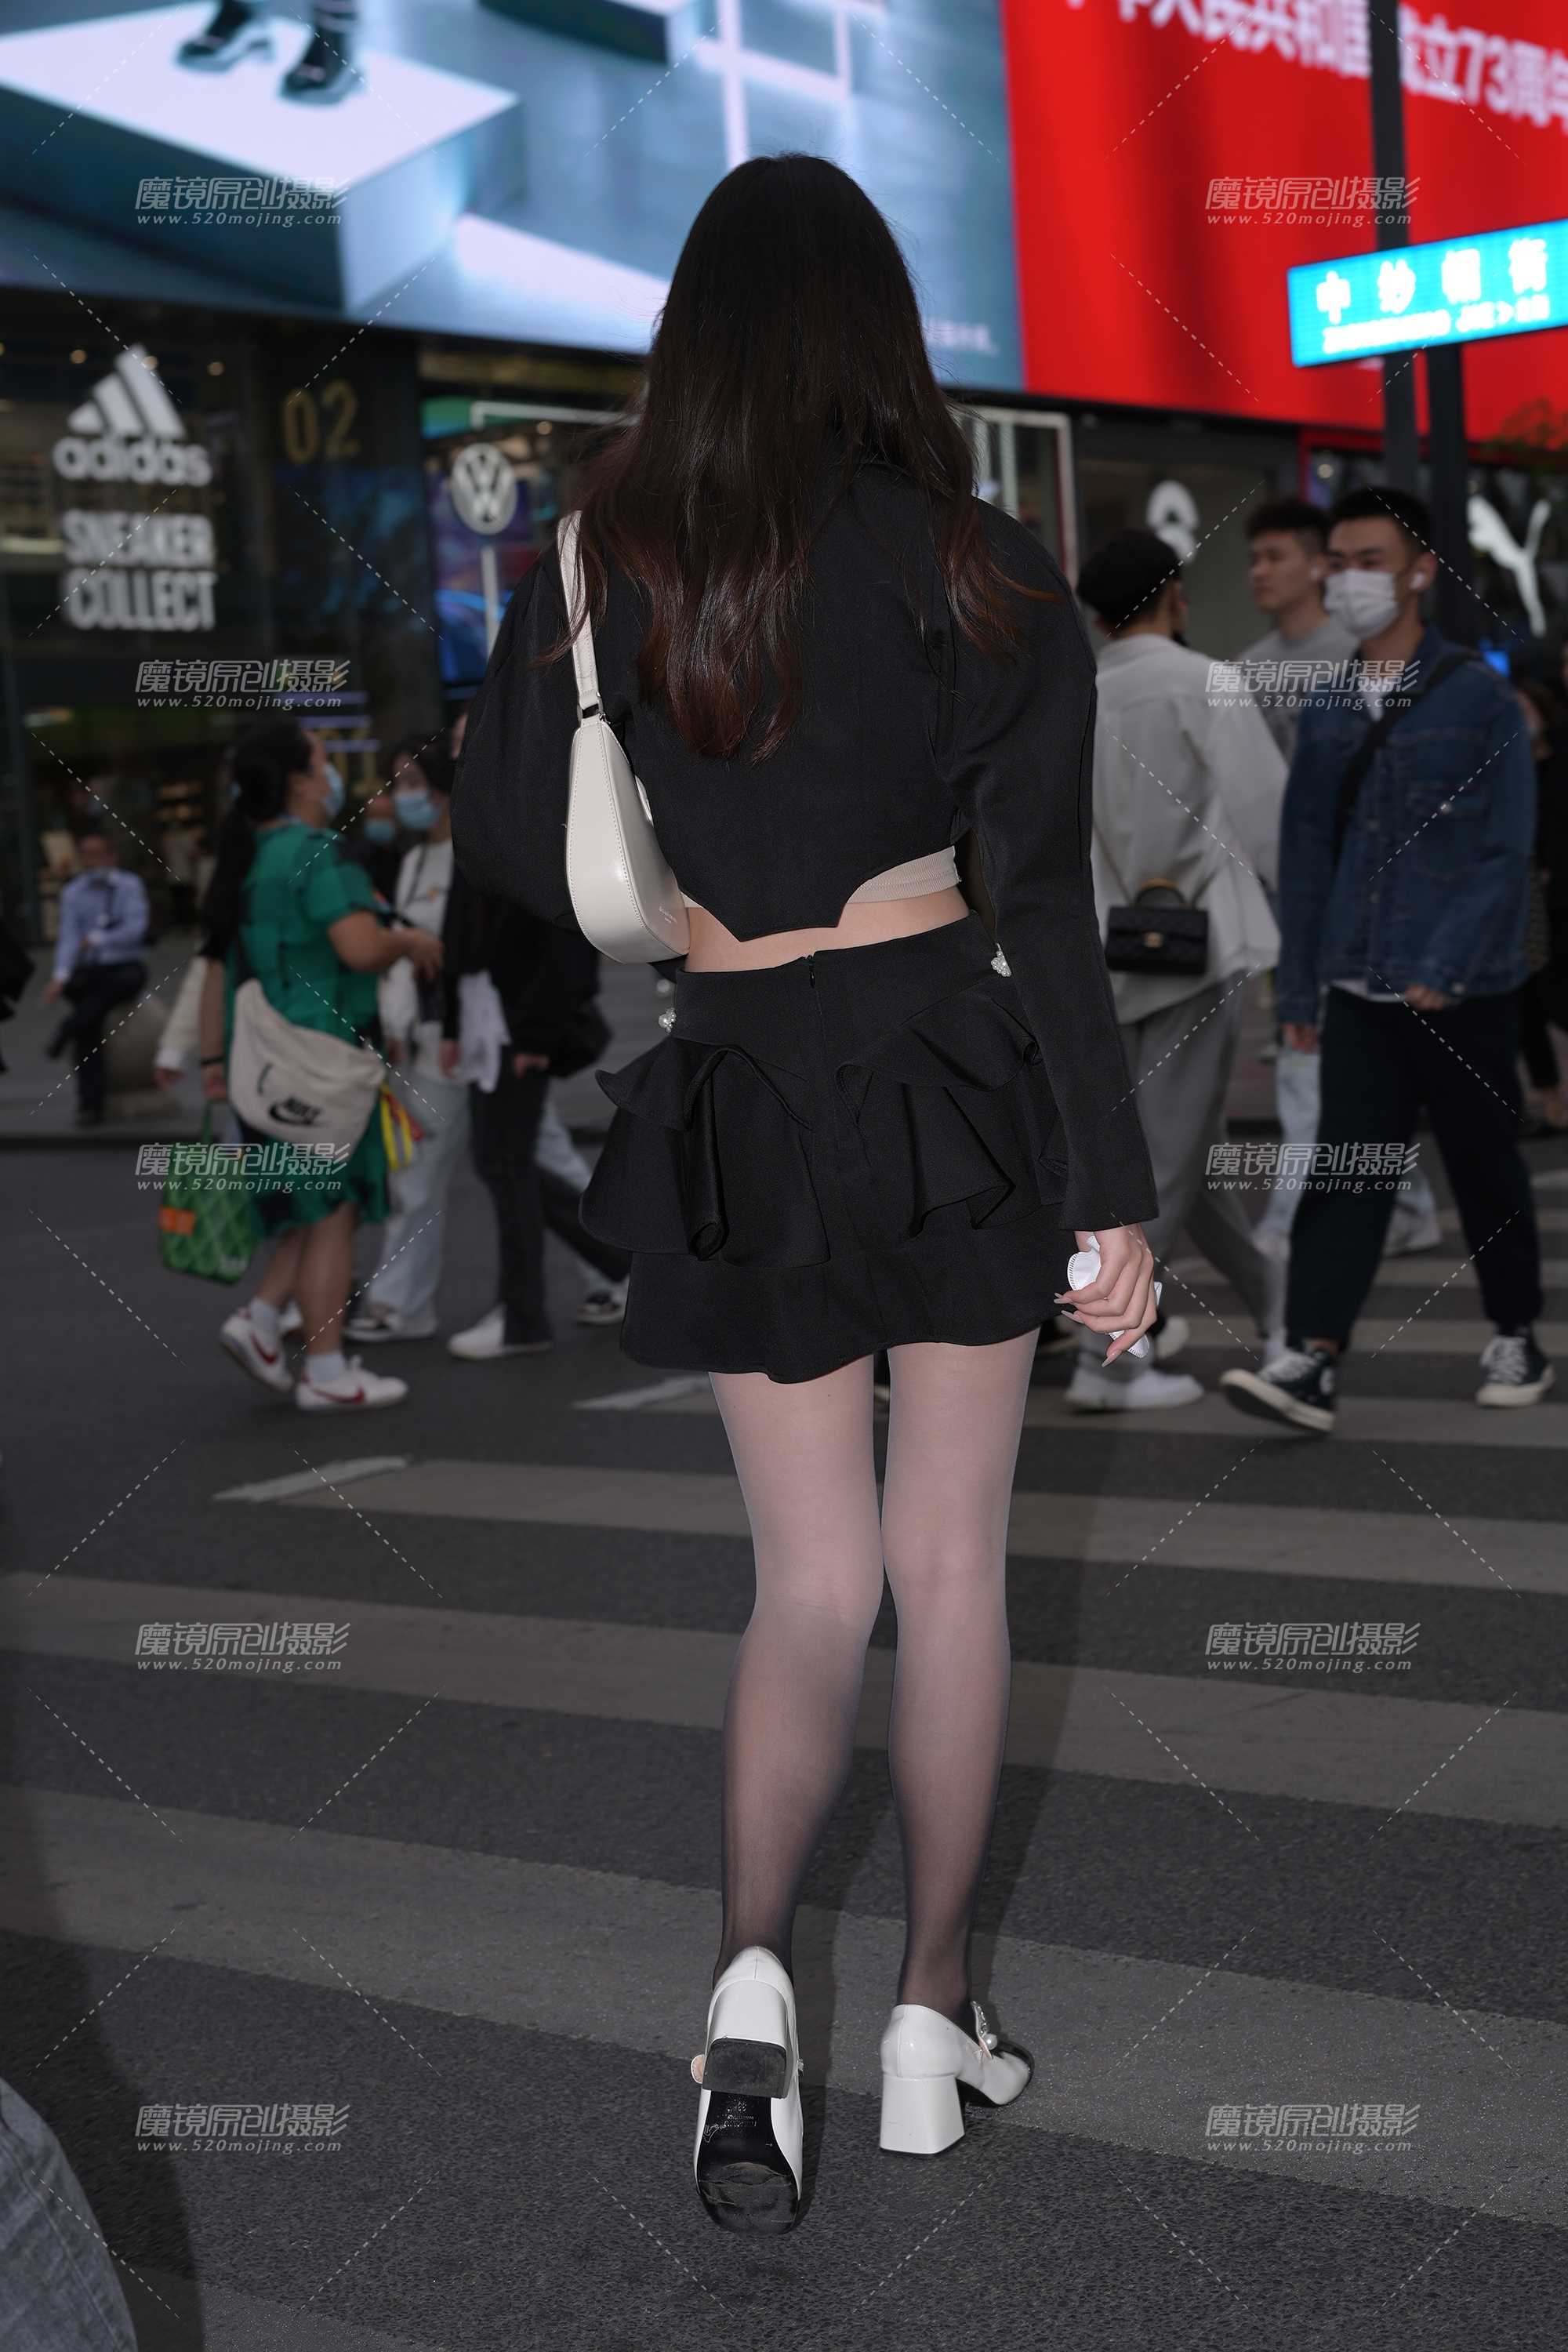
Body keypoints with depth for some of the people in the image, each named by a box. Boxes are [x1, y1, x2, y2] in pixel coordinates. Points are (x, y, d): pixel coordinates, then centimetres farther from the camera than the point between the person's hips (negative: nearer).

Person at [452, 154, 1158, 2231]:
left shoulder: (600, 566, -1)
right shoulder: (975, 569, -6)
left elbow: (507, 847, 8)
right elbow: (1050, 904, -8)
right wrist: (1113, 1193, -5)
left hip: (740, 1110, 2)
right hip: (953, 1083, -1)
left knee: (814, 1579, 11)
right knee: (953, 1562, 11)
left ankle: (751, 1971, -10)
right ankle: (933, 2011, 20)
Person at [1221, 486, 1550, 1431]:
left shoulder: (1479, 697, -4)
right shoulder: (1328, 711, 9)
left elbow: (1505, 850, -8)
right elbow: (1305, 854, 13)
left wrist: (1444, 968, -16)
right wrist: (1300, 988, 10)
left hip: (1463, 994, -3)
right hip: (1359, 995, 3)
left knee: (1487, 1171, 9)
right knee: (1345, 1173, -6)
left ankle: (1517, 1342, 25)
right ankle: (1311, 1361, -12)